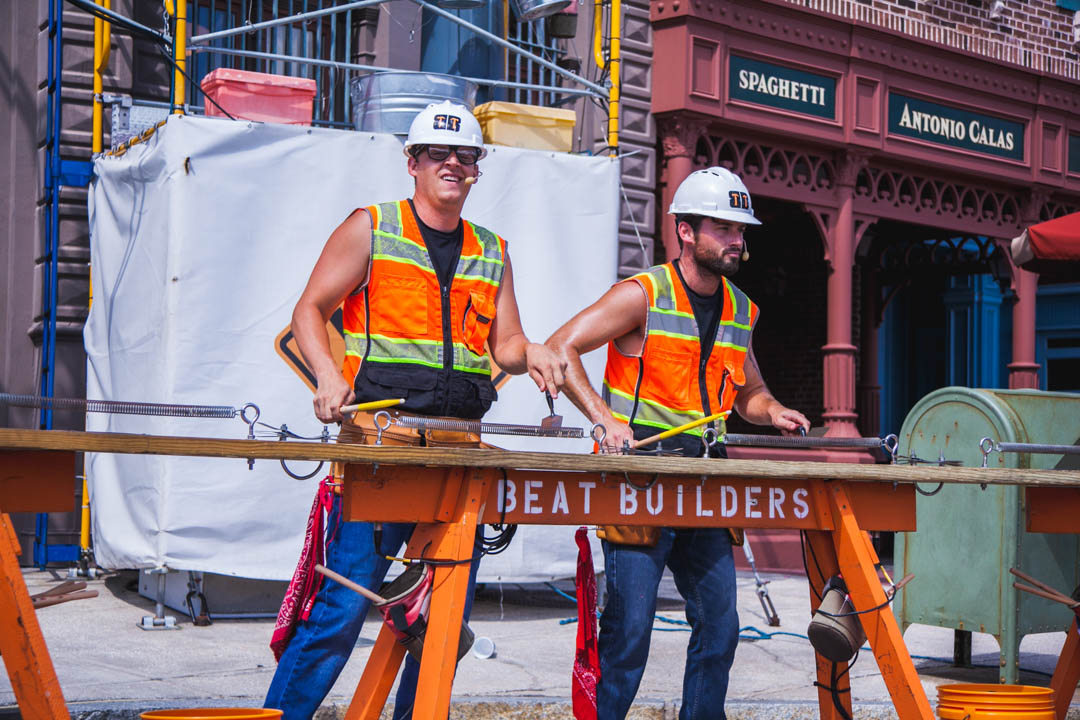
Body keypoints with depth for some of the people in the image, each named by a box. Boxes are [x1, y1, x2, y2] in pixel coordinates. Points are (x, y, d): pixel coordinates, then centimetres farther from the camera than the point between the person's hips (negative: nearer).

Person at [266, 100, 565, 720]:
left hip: (460, 451, 5)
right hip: (378, 443, -4)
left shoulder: (492, 253, 18)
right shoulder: (370, 228, 6)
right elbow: (310, 309, 4)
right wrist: (329, 375, -14)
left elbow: (505, 343, 19)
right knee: (344, 605, -8)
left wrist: (529, 354, -4)